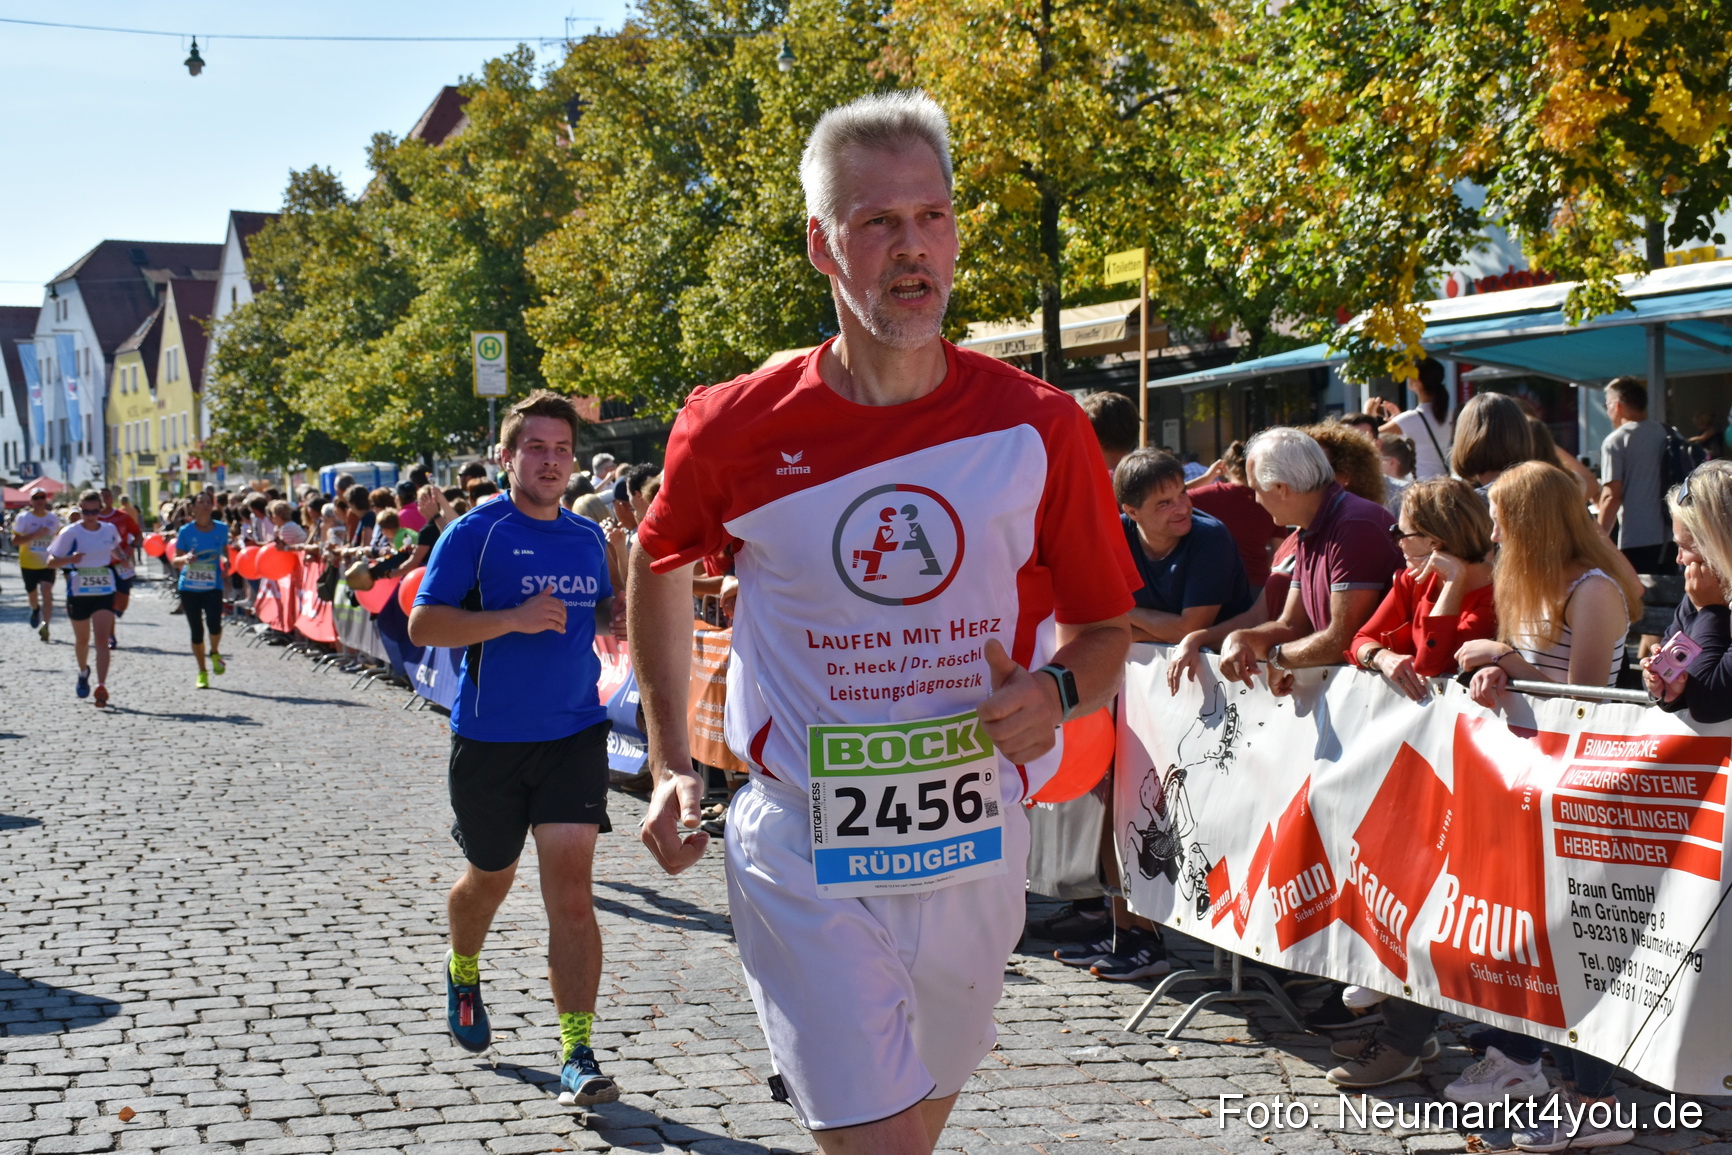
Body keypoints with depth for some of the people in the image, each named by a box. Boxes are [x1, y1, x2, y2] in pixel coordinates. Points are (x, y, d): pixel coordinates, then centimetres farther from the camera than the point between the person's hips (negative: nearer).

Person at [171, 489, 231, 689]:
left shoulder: (221, 529, 1)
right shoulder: (186, 531, -3)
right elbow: (175, 561, 1)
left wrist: (225, 561, -2)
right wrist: (185, 559, -21)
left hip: (213, 585, 0)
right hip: (190, 587, 0)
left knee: (214, 623, -22)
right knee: (196, 630, 5)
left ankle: (215, 653, 11)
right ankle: (202, 672, 21)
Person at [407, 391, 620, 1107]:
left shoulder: (587, 537, 7)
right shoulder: (476, 532, -7)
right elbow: (422, 624, -12)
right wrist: (514, 619, -23)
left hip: (573, 735, 2)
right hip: (489, 741, -2)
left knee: (570, 891, -10)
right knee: (490, 879, 17)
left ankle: (577, 1056, -8)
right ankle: (463, 971, 50)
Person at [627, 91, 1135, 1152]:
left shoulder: (1038, 427, -7)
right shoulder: (735, 429, -8)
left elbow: (1106, 627, 4)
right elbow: (659, 566, 13)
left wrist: (1056, 691, -18)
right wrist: (671, 762, 8)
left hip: (975, 841, 3)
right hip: (804, 859, -2)